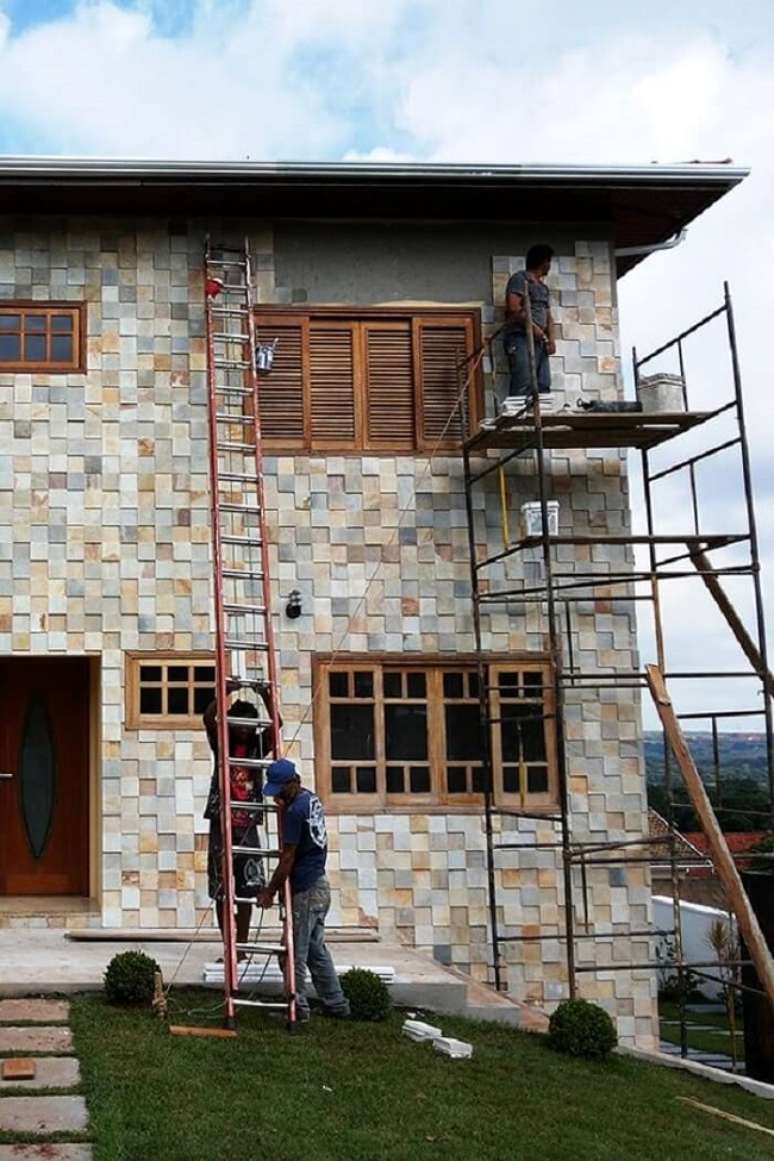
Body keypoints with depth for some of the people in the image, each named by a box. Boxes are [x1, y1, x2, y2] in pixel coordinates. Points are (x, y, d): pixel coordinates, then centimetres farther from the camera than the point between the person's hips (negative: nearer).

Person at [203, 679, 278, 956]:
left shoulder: (257, 745, 8)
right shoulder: (221, 744, 3)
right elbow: (208, 718, -13)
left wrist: (266, 696, -15)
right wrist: (226, 692, -22)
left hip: (248, 826, 2)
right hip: (222, 824, -2)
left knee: (247, 889, 3)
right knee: (221, 890, 1)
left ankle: (242, 946, 12)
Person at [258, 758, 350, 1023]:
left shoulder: (295, 811, -19)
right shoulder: (311, 798, 10)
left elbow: (287, 858, -16)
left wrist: (270, 891, -8)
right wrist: (284, 802, 16)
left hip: (305, 891, -10)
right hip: (320, 885, 10)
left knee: (296, 951, 0)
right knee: (316, 949, 16)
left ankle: (298, 1007, 8)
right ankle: (335, 1003, 20)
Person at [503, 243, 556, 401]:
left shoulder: (543, 286, 24)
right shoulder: (519, 279, -1)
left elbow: (548, 315, 24)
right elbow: (513, 308, -12)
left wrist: (551, 338, 6)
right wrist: (533, 327, -10)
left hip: (539, 341, 8)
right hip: (520, 338, -8)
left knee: (543, 387, 0)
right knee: (523, 386, -19)